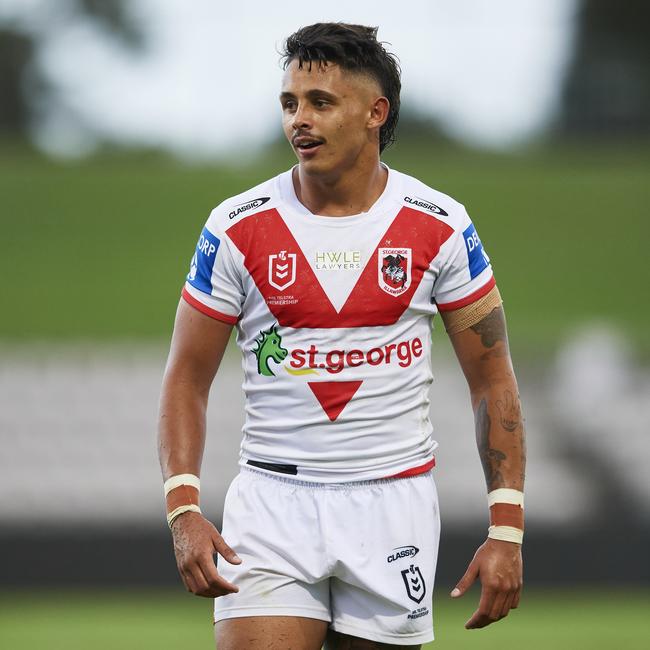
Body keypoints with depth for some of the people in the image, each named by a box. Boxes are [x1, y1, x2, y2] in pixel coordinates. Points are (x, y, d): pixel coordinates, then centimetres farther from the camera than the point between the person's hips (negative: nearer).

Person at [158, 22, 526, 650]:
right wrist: (183, 512, -12)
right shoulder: (238, 228, -1)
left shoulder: (440, 228, -1)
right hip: (273, 499, 0)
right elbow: (186, 378, 3)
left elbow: (492, 379, 5)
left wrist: (506, 530, -3)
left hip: (394, 501, 0)